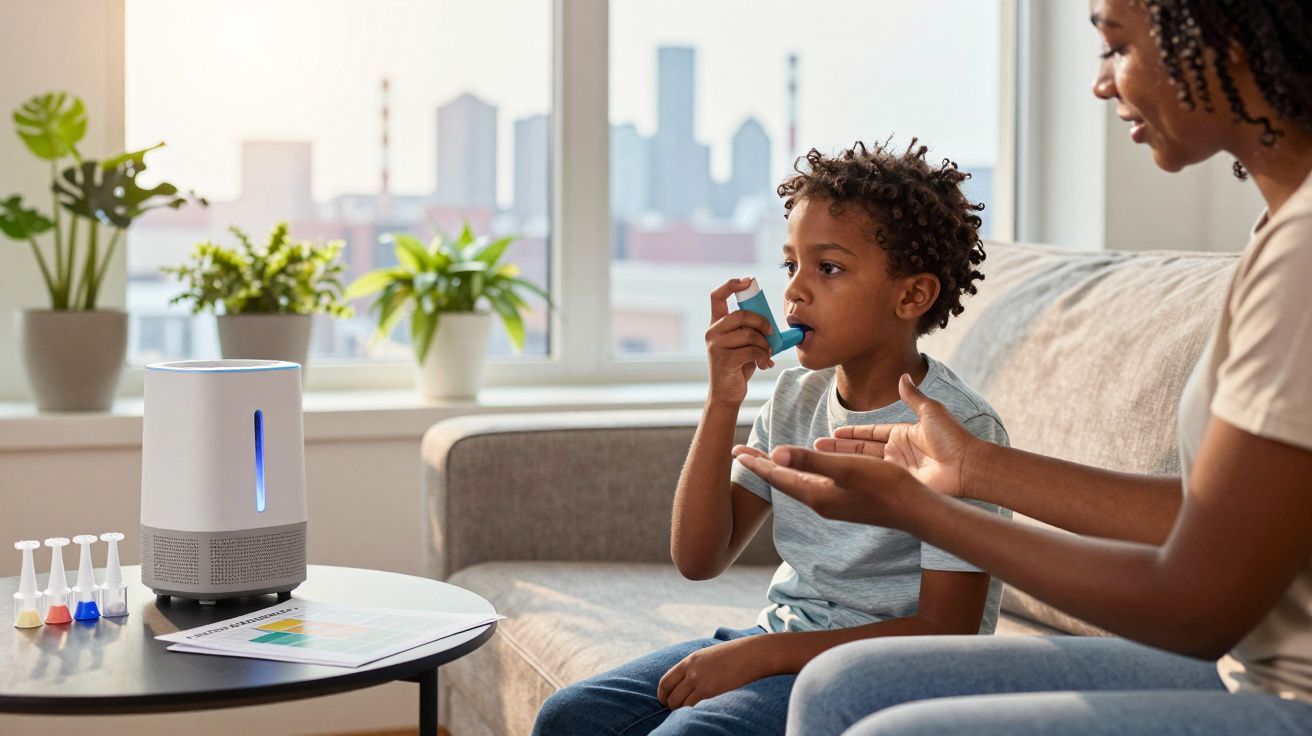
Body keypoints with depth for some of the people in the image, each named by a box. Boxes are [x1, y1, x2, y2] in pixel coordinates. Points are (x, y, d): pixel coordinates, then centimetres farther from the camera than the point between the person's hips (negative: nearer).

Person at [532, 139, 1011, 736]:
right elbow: (698, 558, 2)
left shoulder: (958, 425, -14)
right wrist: (723, 402, -9)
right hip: (781, 640, 7)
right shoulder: (796, 396, 6)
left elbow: (945, 633, -17)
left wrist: (763, 653, -20)